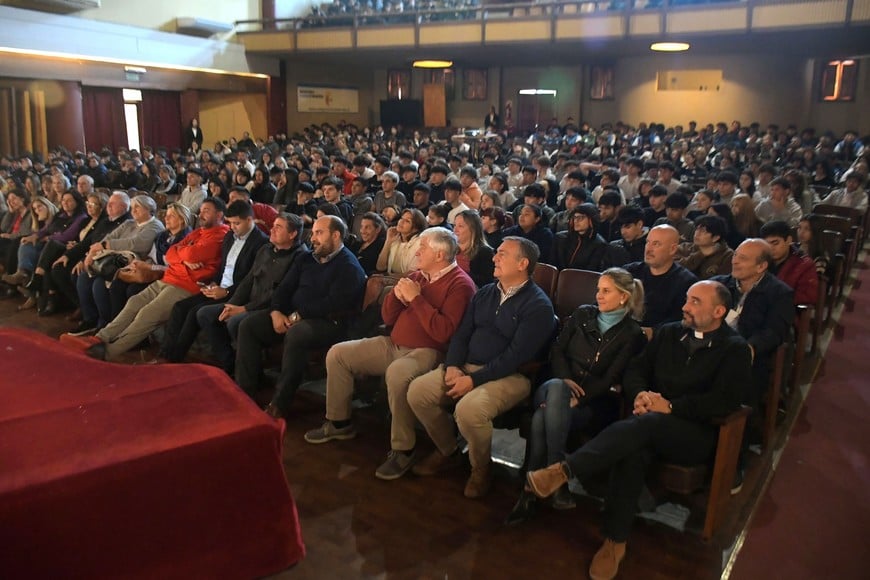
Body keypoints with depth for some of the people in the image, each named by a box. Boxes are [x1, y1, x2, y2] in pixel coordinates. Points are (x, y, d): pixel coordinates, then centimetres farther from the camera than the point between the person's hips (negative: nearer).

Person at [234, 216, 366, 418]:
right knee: (248, 325, -8)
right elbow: (284, 287, 13)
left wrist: (298, 316, -17)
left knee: (295, 334, -38)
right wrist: (276, 312, -7)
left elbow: (334, 304, -19)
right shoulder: (306, 259, 16)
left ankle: (280, 403, -28)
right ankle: (245, 391, -8)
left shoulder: (349, 267, -8)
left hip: (328, 323, -8)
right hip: (293, 316, 8)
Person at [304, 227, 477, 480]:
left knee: (397, 373, -40)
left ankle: (403, 450, -22)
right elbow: (388, 318, 15)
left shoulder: (460, 284, -11)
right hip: (392, 344, 8)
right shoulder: (418, 275, 13)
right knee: (337, 354, 2)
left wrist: (416, 298, -19)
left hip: (426, 352, -8)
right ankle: (339, 422, 17)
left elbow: (443, 332, -24)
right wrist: (396, 293, -5)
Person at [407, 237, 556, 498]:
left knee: (469, 408, -34)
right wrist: (452, 366, -9)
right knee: (417, 391, -11)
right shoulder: (485, 293, 12)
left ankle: (481, 466, -2)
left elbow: (516, 356, -18)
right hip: (466, 366, 7)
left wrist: (473, 380, -22)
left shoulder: (538, 305, -10)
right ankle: (447, 450, 12)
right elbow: (462, 334, 10)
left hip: (510, 375, -7)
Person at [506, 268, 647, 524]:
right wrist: (565, 380, -9)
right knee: (555, 388, -36)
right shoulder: (583, 314, 16)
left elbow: (611, 379, -6)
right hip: (560, 387, 3)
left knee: (543, 417, -33)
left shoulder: (632, 334, 3)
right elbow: (557, 349, 10)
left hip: (594, 401, -3)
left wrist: (577, 397, -19)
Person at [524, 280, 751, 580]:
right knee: (633, 450, -33)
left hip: (696, 435, -4)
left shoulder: (734, 349, 1)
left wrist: (671, 406, -19)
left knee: (646, 423, -37)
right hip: (652, 426, 4)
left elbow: (725, 401, -11)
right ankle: (615, 541, -25)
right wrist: (640, 394, -11)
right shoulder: (668, 333, 15)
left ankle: (564, 470, -42)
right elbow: (635, 370, 13)